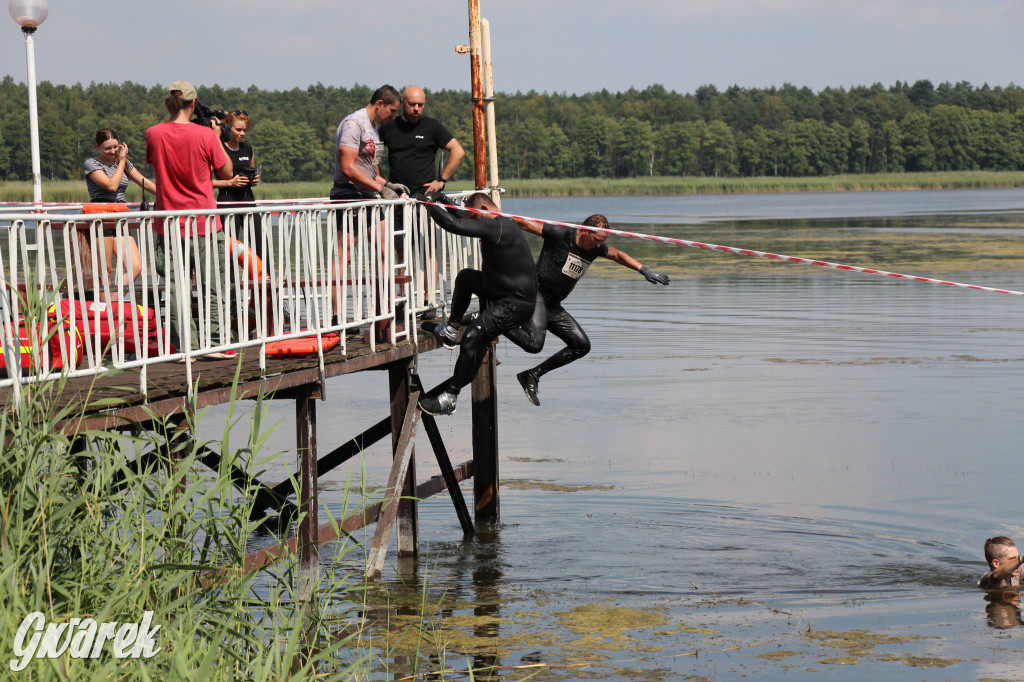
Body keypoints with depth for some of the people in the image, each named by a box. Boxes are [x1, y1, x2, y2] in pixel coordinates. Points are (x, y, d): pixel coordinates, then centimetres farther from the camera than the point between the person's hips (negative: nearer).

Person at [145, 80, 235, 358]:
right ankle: (214, 343, 7)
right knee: (213, 284, 8)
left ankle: (185, 346, 1)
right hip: (205, 222, -2)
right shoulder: (205, 135, -9)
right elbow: (227, 173, 1)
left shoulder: (153, 134, -3)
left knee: (176, 286, 4)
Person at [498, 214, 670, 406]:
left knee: (582, 345, 4)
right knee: (535, 343, -30)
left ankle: (532, 375, 11)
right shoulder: (561, 235, -14)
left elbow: (618, 255, 24)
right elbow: (526, 224, -11)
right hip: (535, 294, -8)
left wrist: (645, 271, 18)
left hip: (553, 306, 8)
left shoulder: (596, 247, 7)